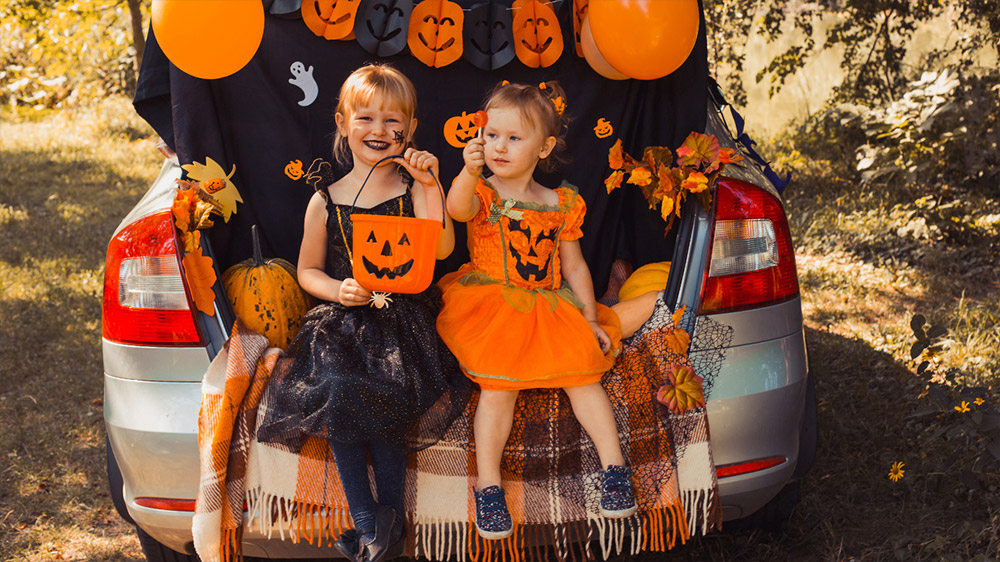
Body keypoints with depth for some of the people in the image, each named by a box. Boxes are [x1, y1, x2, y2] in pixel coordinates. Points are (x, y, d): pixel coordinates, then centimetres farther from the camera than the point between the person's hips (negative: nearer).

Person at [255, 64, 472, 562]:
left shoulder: (415, 189, 3)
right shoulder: (325, 201, 8)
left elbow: (441, 249, -13)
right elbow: (308, 269, 15)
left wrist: (429, 185, -17)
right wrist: (338, 291, -5)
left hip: (404, 319, -2)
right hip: (343, 320, 2)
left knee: (375, 392, -28)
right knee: (337, 389, -26)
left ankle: (388, 516, -13)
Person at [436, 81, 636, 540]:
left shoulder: (561, 204, 8)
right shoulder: (481, 193, -1)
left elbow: (574, 266, 14)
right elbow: (458, 209, -27)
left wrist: (590, 320, 8)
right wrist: (471, 172, -47)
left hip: (550, 306, 3)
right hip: (491, 306, -3)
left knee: (583, 373, -10)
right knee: (499, 385, -20)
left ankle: (614, 466, -1)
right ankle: (488, 485, -16)